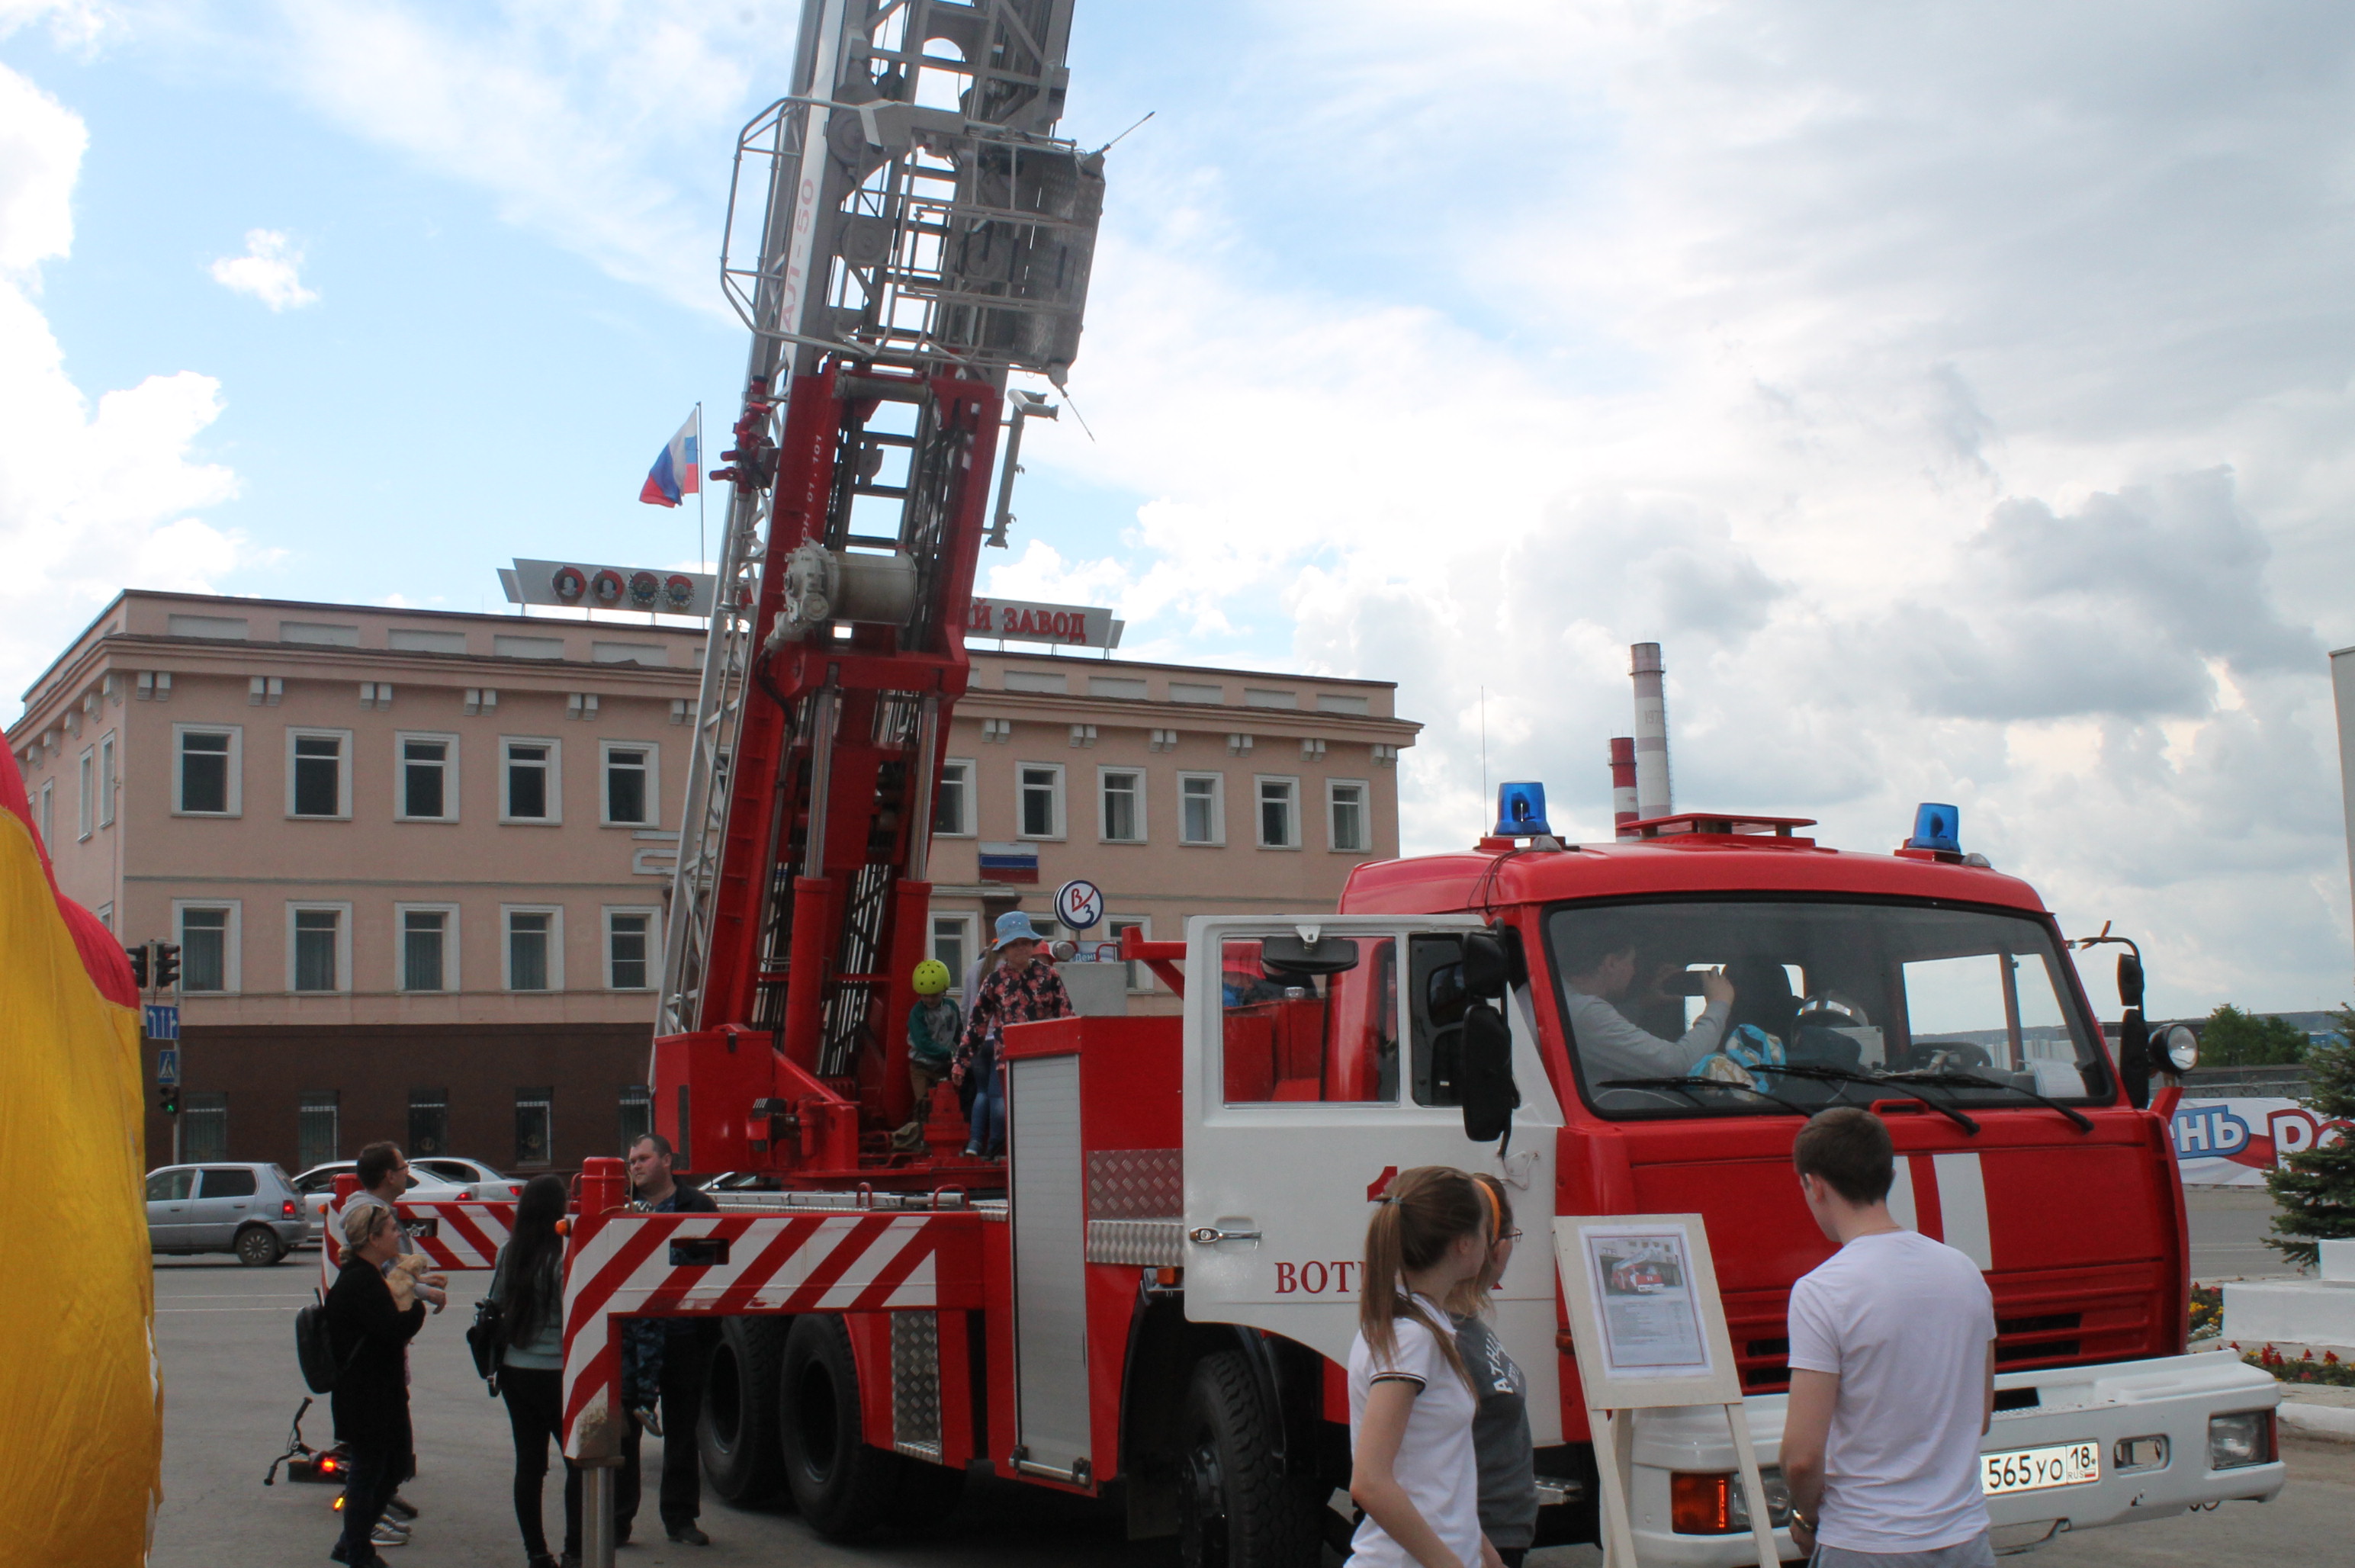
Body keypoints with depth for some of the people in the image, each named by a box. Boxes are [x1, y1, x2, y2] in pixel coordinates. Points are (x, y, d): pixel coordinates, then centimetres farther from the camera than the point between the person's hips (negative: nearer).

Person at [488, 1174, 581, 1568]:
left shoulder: (508, 1254, 2)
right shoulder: (564, 1257, -16)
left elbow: (494, 1307, 10)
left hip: (515, 1371, 6)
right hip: (556, 1371, -6)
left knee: (529, 1462, 10)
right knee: (578, 1461, 4)